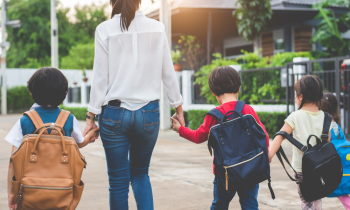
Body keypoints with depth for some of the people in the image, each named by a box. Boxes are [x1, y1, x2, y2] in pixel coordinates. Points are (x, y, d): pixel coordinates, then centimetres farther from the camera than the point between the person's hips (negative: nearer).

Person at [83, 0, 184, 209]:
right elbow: (168, 73, 4)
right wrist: (179, 108, 15)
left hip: (114, 113, -2)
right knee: (140, 174, 19)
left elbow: (100, 77, -5)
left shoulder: (105, 29, -5)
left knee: (118, 181, 8)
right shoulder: (157, 28, 0)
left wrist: (91, 117, 2)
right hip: (148, 113, 2)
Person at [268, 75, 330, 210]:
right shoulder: (324, 116, 2)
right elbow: (327, 141, 9)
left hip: (301, 167, -4)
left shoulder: (295, 116, -10)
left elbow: (281, 136, -16)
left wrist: (269, 154, -19)